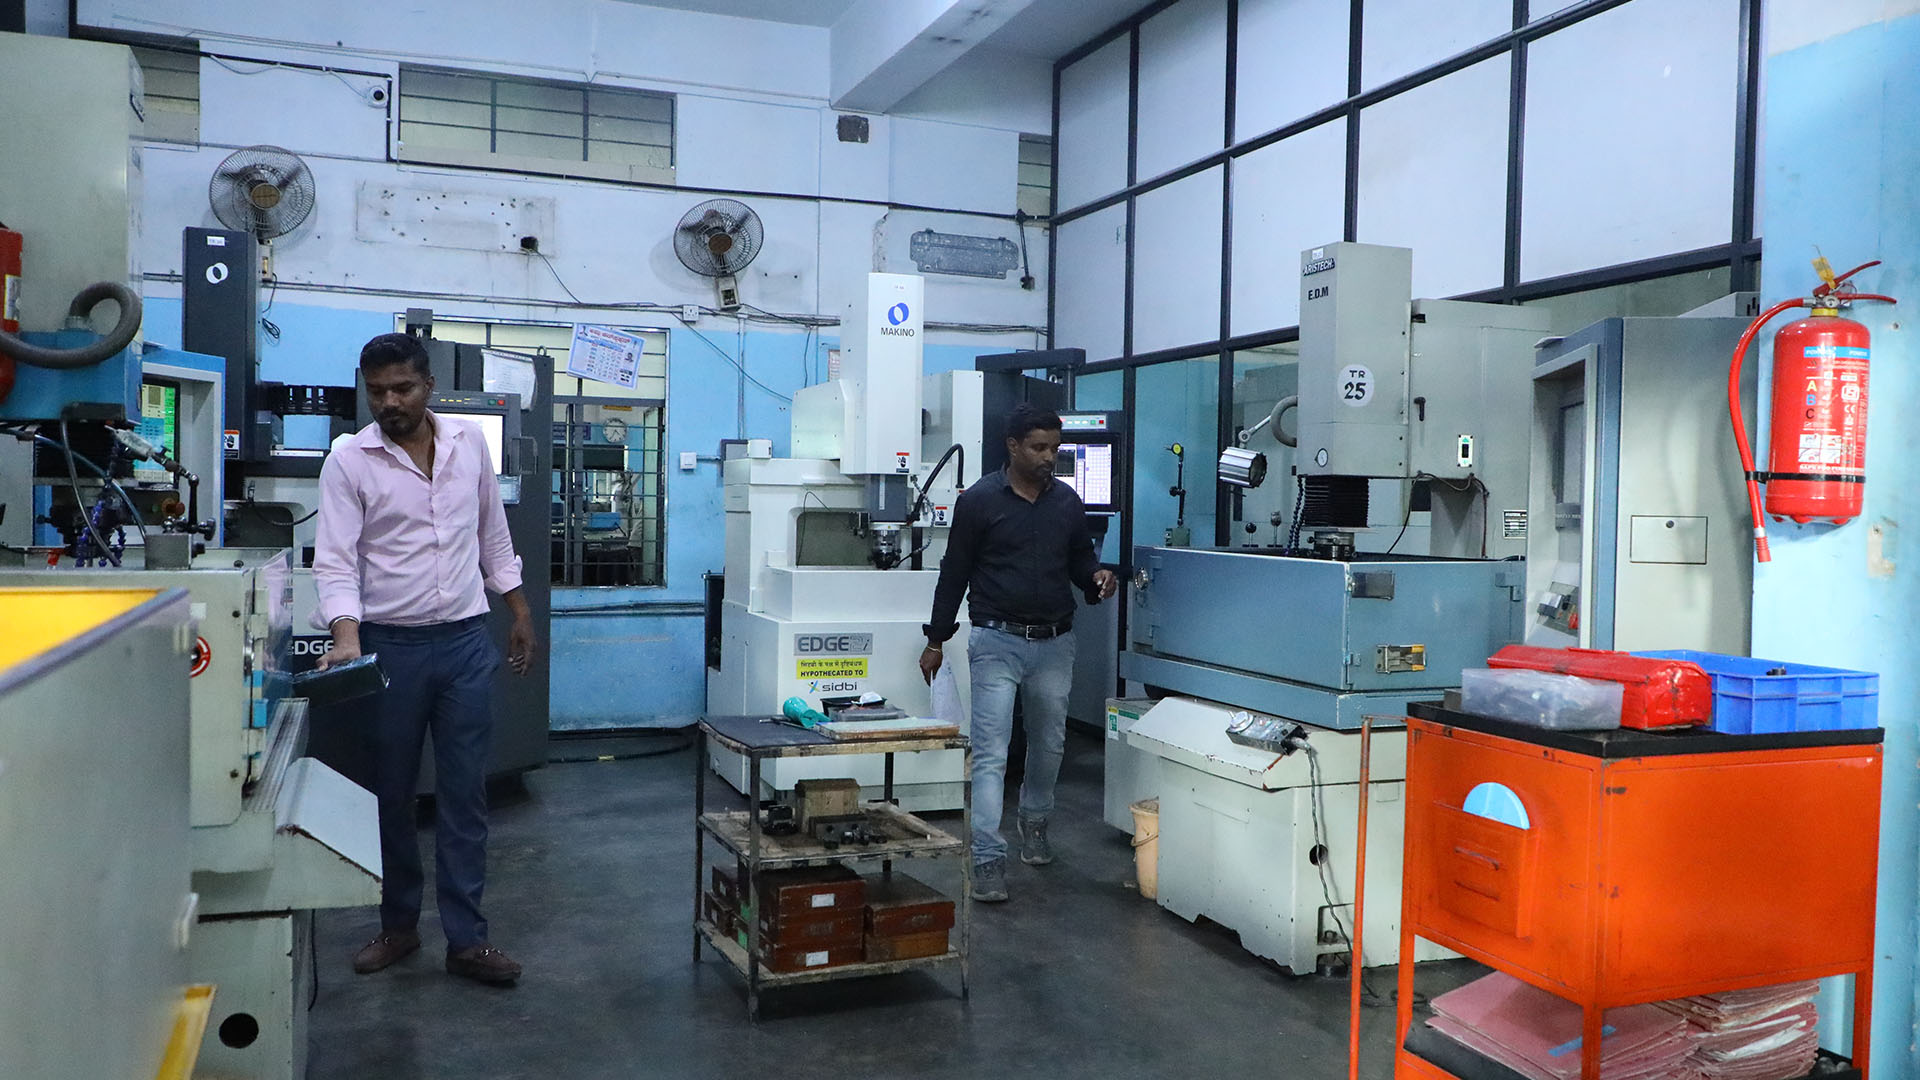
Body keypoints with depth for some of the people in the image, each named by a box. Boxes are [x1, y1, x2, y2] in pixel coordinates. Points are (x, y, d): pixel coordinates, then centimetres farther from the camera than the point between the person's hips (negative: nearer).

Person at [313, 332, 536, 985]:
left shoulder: (470, 442, 4)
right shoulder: (349, 460, -6)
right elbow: (335, 560, -11)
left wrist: (518, 610, 14)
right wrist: (346, 634, -27)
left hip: (466, 641, 2)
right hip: (389, 645, -1)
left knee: (465, 794, 4)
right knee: (391, 794, 10)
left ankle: (466, 939, 12)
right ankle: (398, 925, 28)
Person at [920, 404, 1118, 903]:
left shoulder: (1066, 501, 6)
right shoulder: (980, 500, -5)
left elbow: (1081, 559, 17)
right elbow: (954, 573, 0)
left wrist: (1097, 577, -8)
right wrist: (936, 640, 2)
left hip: (1055, 642, 5)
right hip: (997, 641, -4)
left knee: (1050, 744, 16)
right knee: (991, 752, -8)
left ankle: (1034, 823, 40)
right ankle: (989, 858, -6)